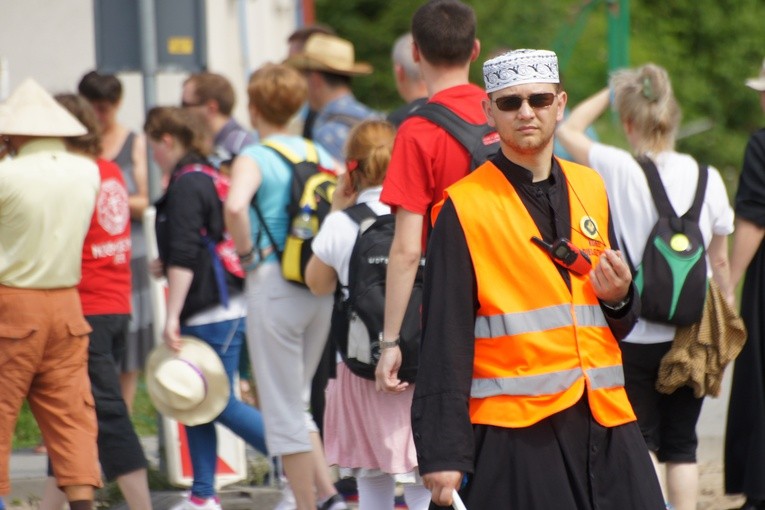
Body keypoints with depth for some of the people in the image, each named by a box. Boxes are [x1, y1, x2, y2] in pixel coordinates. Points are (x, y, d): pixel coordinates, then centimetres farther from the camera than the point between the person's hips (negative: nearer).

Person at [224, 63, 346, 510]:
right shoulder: (317, 154, 9)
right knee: (297, 401, 20)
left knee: (283, 410, 3)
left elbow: (235, 206, -30)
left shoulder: (254, 159, -10)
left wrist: (245, 252, -14)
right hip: (321, 287, 6)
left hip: (273, 287, -6)